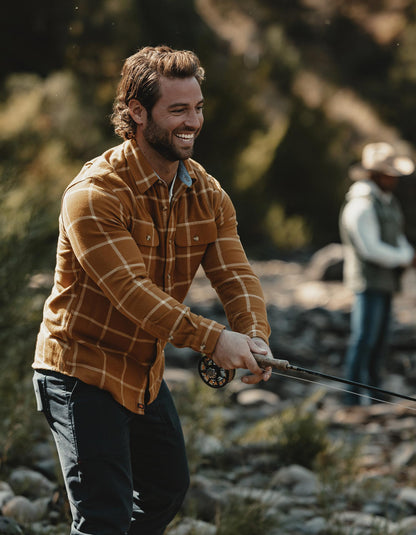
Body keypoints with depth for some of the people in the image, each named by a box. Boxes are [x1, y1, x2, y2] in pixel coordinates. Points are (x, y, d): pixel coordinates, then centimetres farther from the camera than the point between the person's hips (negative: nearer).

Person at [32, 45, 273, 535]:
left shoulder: (206, 193, 1)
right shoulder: (95, 195, -23)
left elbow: (235, 273, -8)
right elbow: (131, 290, -32)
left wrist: (254, 337, -29)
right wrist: (212, 338, -41)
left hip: (146, 372, 8)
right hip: (83, 371, -8)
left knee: (167, 489, 22)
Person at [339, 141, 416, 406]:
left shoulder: (388, 201, 14)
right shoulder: (361, 205, -17)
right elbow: (370, 248, -20)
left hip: (386, 283, 9)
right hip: (368, 281, -9)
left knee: (381, 341, 12)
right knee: (364, 340, -9)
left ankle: (374, 395, 21)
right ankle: (354, 399, -7)